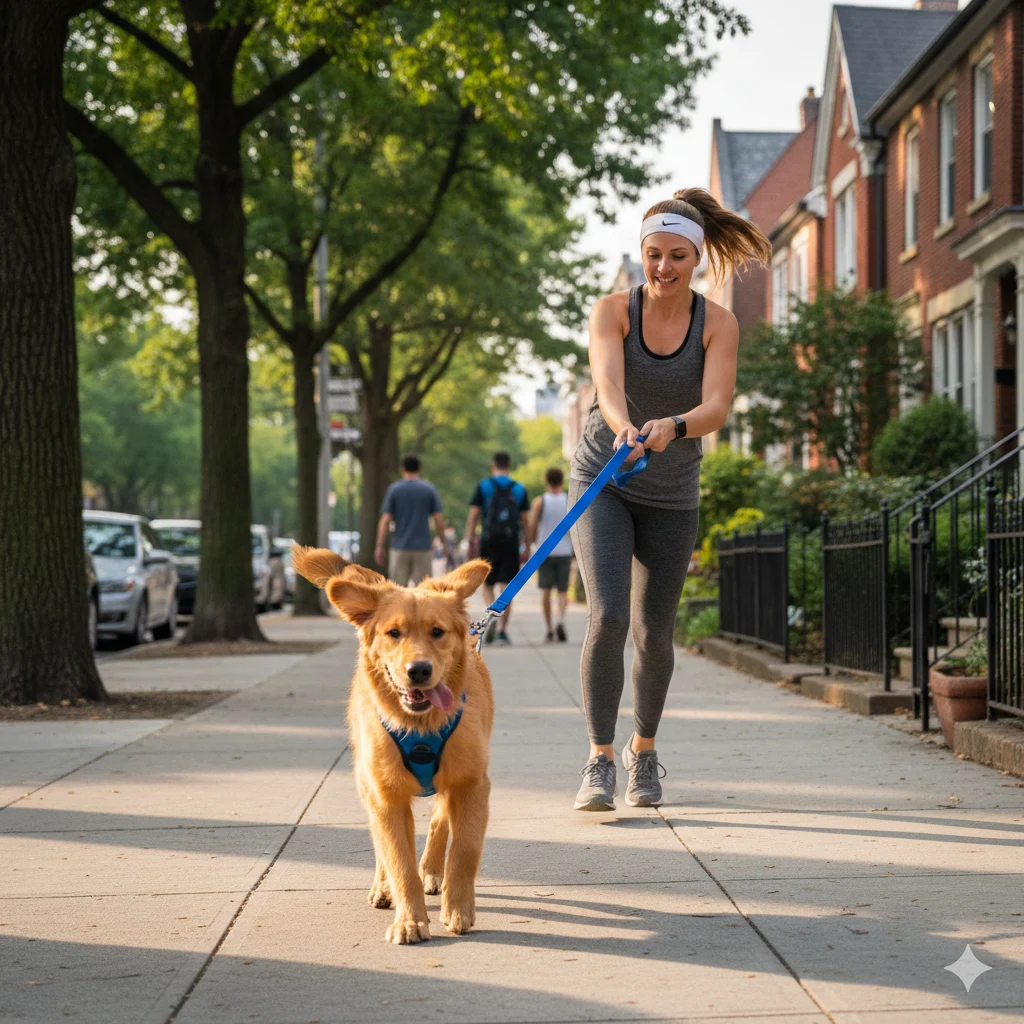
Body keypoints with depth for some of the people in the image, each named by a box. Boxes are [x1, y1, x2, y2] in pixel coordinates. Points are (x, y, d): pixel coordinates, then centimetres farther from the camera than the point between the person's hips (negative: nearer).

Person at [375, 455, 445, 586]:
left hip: (400, 548, 0)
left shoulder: (394, 489, 0)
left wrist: (379, 547, 0)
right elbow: (438, 519, -3)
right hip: (422, 547, 0)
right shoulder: (429, 489, 1)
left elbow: (385, 520, -4)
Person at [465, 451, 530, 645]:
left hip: (489, 542, -1)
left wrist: (470, 541, 1)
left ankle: (491, 615, -14)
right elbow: (525, 521, 5)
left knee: (487, 584, 12)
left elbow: (473, 515, -3)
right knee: (506, 587, 2)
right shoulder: (519, 489, 6)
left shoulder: (483, 486, 2)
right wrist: (528, 547, 10)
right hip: (511, 542, 1)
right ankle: (502, 630, -3)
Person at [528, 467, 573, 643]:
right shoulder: (571, 501, -1)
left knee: (546, 591, 7)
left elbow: (532, 525, -10)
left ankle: (549, 630, 4)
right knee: (563, 591, 6)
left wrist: (532, 542, 8)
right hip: (564, 551, 0)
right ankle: (560, 619, -21)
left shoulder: (539, 501, -3)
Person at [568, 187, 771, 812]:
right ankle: (600, 761, -9)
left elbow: (717, 408, -23)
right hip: (603, 479, -1)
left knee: (654, 632, 6)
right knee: (607, 617, -17)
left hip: (671, 495, 1)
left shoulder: (718, 325, -9)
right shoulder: (613, 311, -11)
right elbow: (607, 381, -29)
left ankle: (645, 750, 30)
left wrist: (671, 427, -44)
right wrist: (623, 427, -50)